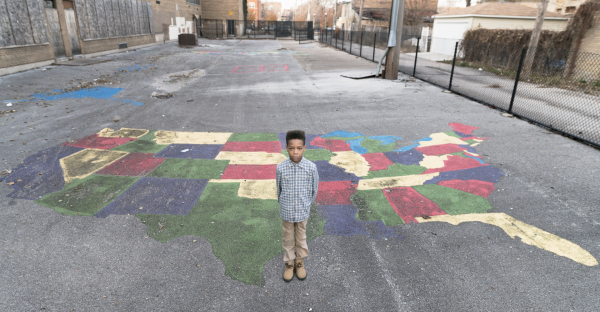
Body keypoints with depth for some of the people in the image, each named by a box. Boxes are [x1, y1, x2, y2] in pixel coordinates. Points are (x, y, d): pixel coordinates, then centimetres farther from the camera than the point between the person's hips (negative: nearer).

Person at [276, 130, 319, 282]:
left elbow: (314, 189, -2)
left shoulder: (311, 167, -17)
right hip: (286, 211, 0)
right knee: (287, 239, 18)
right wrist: (283, 204, 9)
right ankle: (289, 263, 39)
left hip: (303, 211, 0)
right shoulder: (281, 168, -17)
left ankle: (300, 262, 42)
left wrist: (307, 204, 7)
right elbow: (279, 189, -1)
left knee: (301, 238, 20)